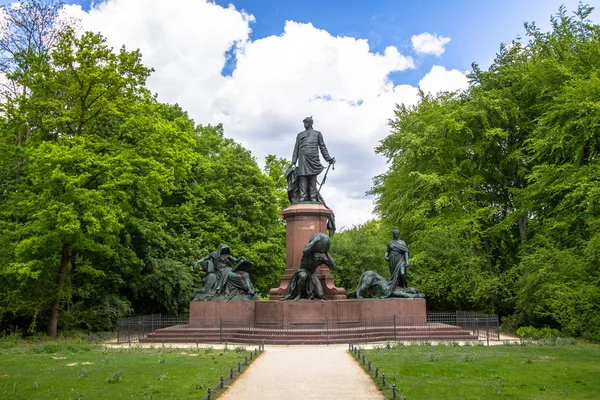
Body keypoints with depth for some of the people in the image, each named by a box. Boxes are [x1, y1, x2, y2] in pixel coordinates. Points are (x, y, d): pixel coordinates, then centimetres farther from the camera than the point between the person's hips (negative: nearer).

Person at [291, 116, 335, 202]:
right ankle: (303, 197, -17)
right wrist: (293, 162, 9)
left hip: (313, 158, -1)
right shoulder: (300, 135, 25)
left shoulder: (317, 133, 21)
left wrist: (328, 158, 4)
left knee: (313, 179, -6)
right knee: (302, 177, -11)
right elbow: (296, 149, 19)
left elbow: (323, 147, 15)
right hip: (303, 158, 1)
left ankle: (313, 197, -10)